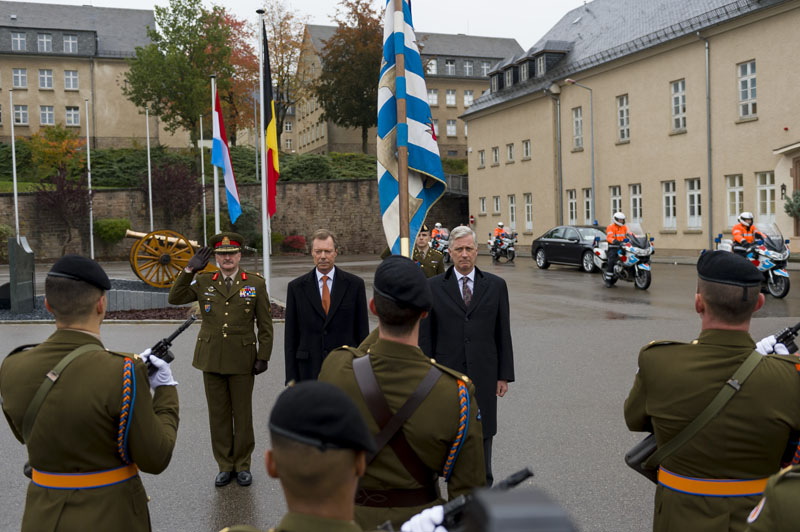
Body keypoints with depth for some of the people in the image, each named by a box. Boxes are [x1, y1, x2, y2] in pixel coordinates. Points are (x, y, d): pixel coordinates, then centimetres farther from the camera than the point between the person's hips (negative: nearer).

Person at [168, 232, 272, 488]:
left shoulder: (256, 283, -1)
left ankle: (242, 465, 22)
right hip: (212, 359, 2)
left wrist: (263, 357, -5)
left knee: (242, 414, 7)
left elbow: (265, 324, 0)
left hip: (242, 360, -2)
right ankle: (225, 466, 22)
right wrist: (189, 270, -11)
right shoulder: (203, 282, 4)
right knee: (218, 414, 9)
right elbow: (174, 298, -2)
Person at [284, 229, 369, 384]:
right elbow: (290, 336, 4)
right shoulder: (296, 287, 3)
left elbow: (362, 331, 4)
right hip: (309, 369, 0)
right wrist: (291, 378, 0)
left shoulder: (355, 284, 2)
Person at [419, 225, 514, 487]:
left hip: (483, 376, 1)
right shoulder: (433, 287, 1)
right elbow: (425, 336, 1)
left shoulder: (495, 285, 4)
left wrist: (504, 375, 2)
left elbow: (503, 333, 5)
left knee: (482, 435, 9)